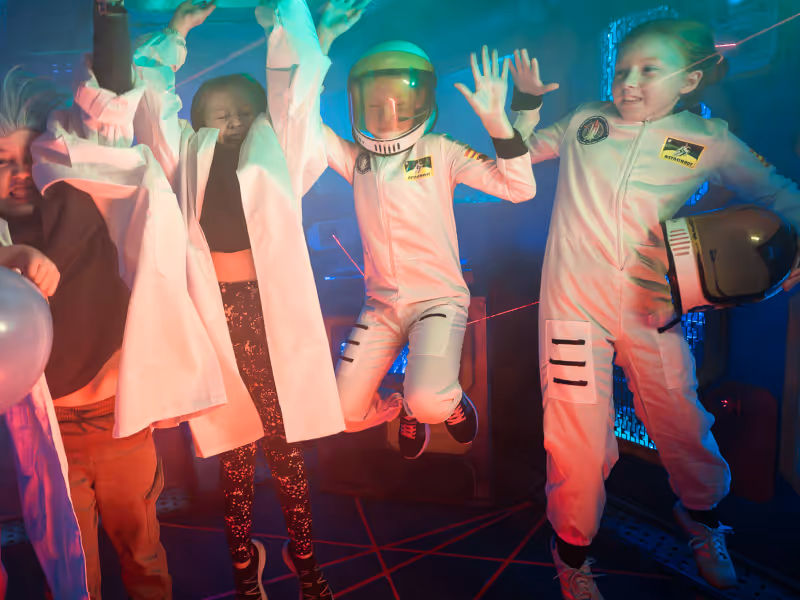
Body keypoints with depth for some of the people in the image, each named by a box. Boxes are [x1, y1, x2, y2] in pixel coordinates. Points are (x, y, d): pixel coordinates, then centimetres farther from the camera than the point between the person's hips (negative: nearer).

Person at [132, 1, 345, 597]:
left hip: (273, 308, -1)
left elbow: (299, 86, 7)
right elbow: (150, 101, 14)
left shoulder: (278, 155, 11)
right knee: (234, 452, 7)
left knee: (286, 447, 5)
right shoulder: (190, 161, 14)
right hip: (217, 309, 1)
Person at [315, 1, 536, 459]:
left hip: (439, 300, -3)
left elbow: (519, 188, -12)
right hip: (381, 305, 4)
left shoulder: (440, 151, -5)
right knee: (346, 414, 2)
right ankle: (403, 410, 35)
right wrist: (323, 38, -12)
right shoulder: (355, 158, 3)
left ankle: (450, 399, 13)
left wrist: (496, 119, -25)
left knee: (428, 402, -26)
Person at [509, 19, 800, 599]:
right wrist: (526, 103, 5)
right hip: (575, 303, -1)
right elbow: (521, 153, 21)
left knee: (682, 424, 11)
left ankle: (701, 514, 46)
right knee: (578, 440, -1)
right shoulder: (586, 121, 7)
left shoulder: (707, 140, 5)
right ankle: (573, 553, 26)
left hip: (651, 309, 1)